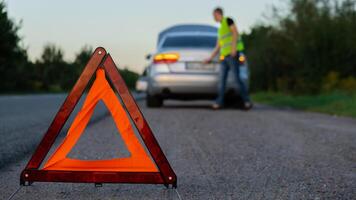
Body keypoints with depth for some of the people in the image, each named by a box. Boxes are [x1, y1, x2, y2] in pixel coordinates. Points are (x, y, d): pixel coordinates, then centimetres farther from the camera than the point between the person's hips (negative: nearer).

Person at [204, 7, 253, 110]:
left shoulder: (228, 20, 4)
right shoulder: (220, 29, 27)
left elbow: (235, 32, -10)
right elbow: (217, 48, 27)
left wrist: (234, 47, -20)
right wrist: (210, 58, 25)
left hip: (232, 54, -8)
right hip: (225, 56, 8)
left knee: (237, 78, -12)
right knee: (222, 79, -2)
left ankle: (247, 101, -8)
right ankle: (219, 102, -4)